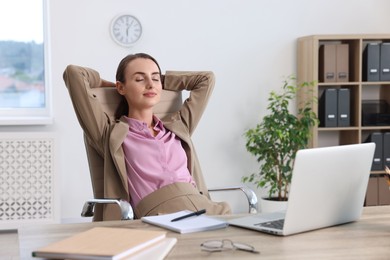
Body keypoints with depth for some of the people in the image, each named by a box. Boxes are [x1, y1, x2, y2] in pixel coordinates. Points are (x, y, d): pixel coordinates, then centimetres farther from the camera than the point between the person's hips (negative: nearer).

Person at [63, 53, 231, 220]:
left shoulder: (178, 127, 26)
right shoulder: (112, 134, 12)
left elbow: (206, 79, 36)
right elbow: (73, 73, 9)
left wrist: (162, 81, 37)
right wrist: (106, 84, 28)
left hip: (203, 206, 5)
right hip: (160, 215, -5)